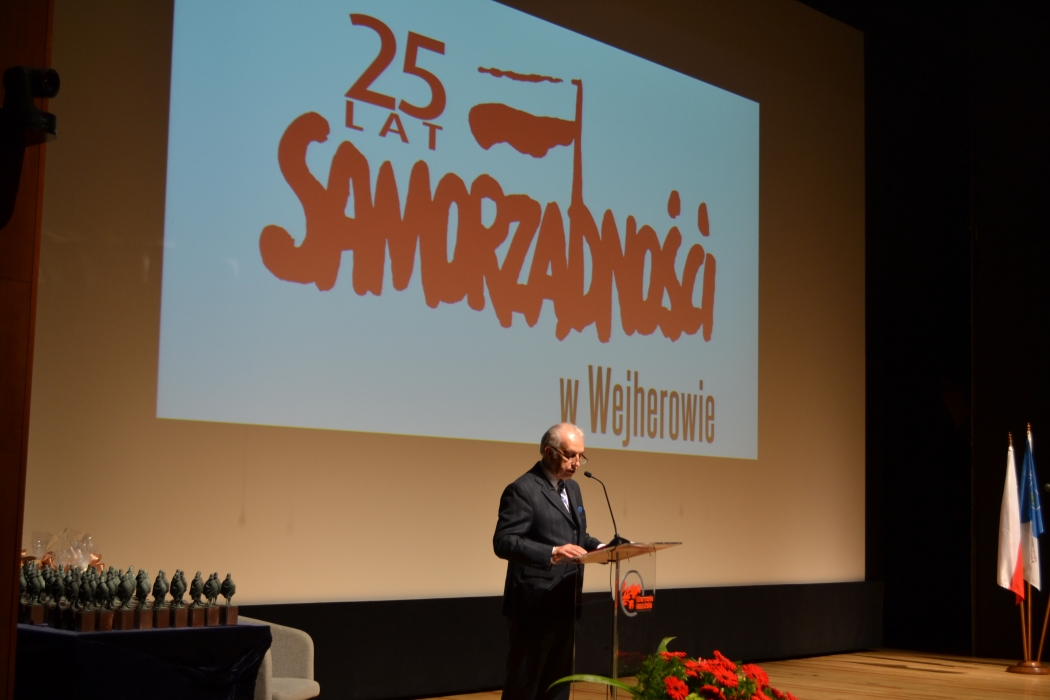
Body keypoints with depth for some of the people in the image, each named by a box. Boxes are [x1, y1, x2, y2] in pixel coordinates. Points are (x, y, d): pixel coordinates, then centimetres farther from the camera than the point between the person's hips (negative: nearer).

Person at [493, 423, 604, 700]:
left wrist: (599, 547, 2)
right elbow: (503, 542, -21)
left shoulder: (572, 488, 15)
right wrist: (552, 553, -32)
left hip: (565, 604, 9)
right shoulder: (522, 490, -13)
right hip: (535, 606, -9)